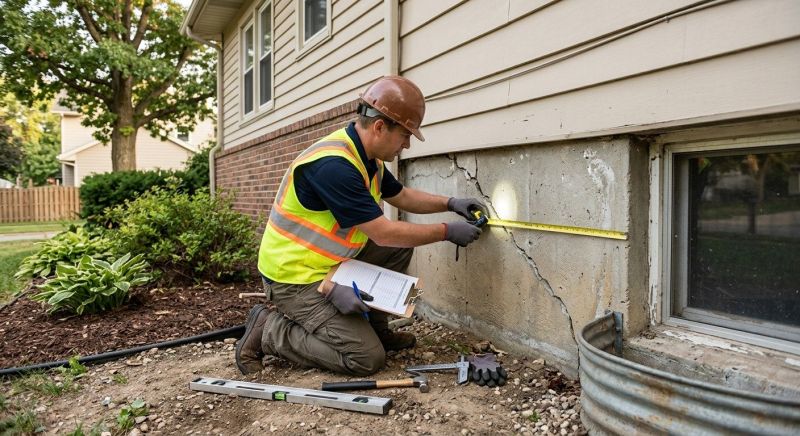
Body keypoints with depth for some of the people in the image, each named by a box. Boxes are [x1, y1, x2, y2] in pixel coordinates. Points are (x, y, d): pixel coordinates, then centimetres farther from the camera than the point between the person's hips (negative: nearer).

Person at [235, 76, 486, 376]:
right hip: (295, 278, -9)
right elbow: (383, 234, -24)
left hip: (333, 263, 10)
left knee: (400, 247, 6)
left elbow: (402, 196, 19)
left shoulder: (367, 157, 2)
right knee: (367, 358, -12)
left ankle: (375, 328, 17)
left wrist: (450, 203, 7)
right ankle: (268, 330, 0)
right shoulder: (333, 164, -28)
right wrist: (448, 231, -14)